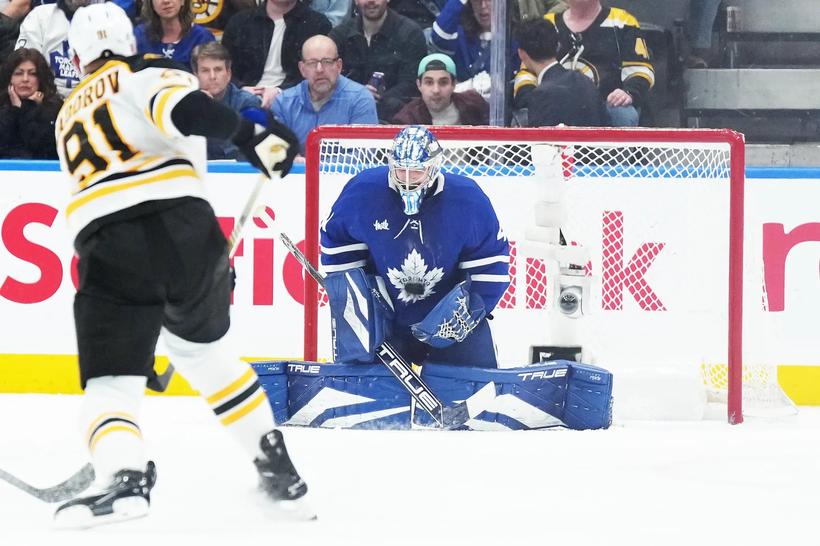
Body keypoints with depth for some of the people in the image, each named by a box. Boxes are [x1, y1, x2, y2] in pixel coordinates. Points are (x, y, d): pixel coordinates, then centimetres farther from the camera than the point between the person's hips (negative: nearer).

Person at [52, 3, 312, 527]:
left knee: (111, 383, 2)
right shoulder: (144, 73, 14)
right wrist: (250, 133, -17)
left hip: (106, 247, 1)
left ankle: (124, 477, -29)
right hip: (184, 234, -1)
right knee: (204, 349, 25)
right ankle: (281, 475, 26)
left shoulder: (69, 119, 31)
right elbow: (181, 106, -11)